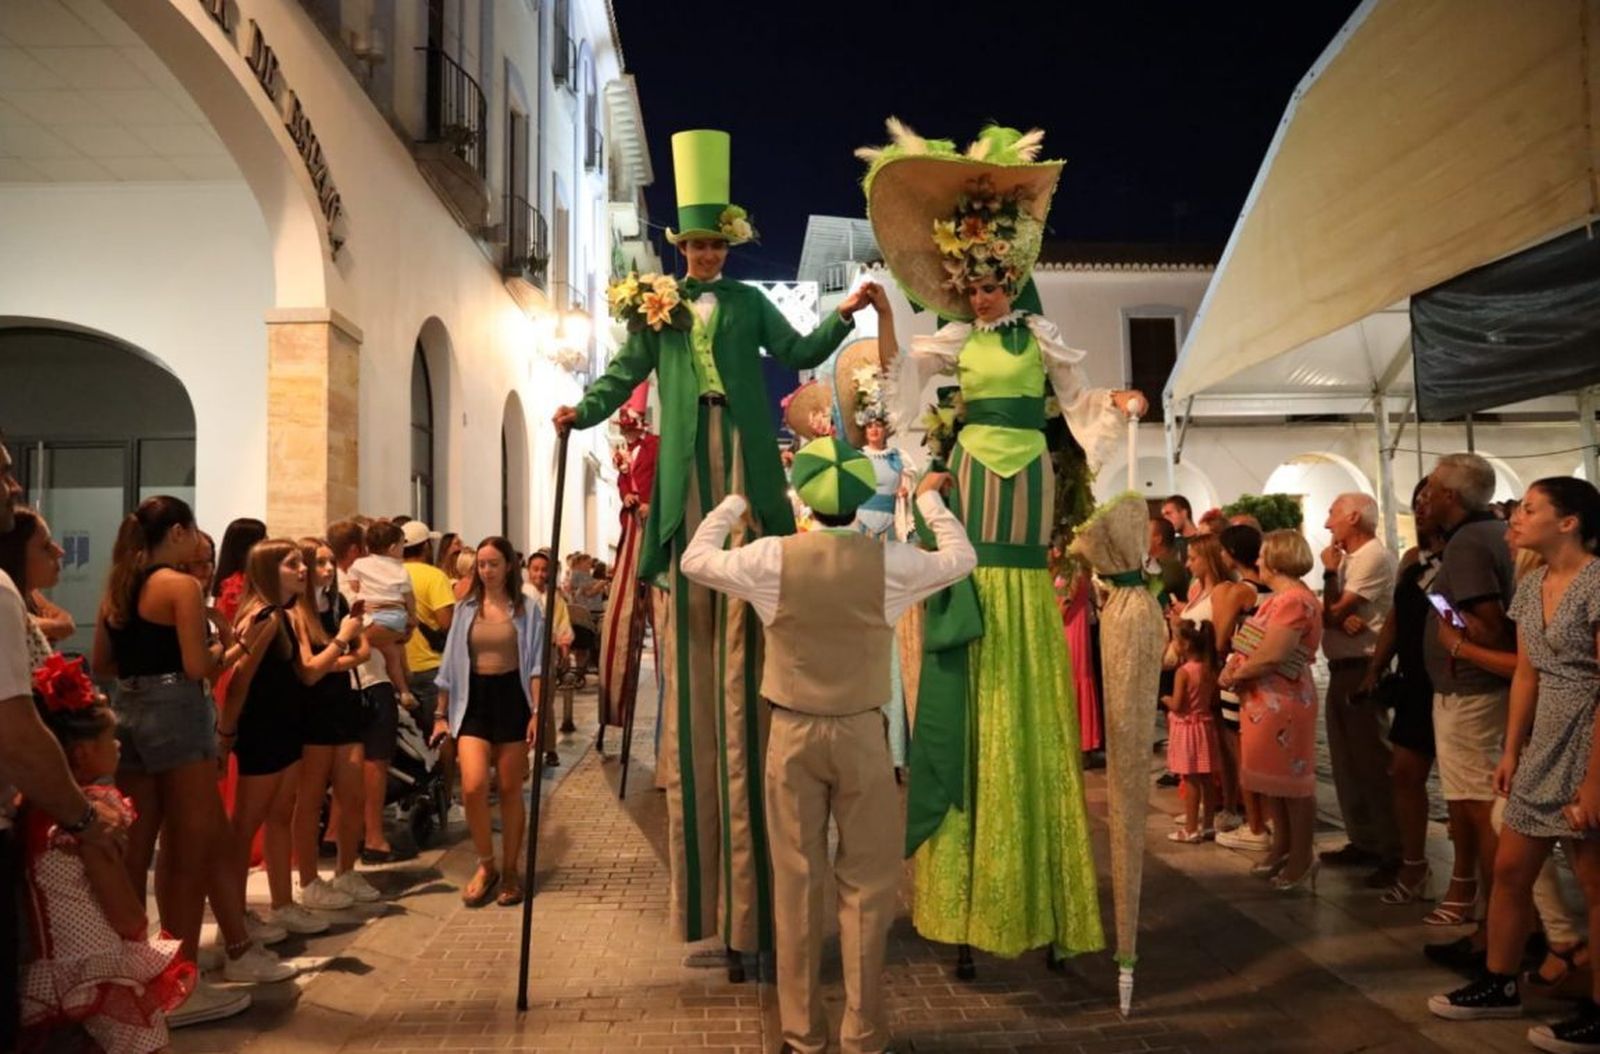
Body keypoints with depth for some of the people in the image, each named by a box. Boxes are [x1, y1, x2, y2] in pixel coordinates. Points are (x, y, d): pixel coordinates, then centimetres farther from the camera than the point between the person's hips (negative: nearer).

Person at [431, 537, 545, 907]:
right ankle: (486, 865, 7)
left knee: (510, 790, 5)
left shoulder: (526, 610, 0)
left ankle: (510, 870, 18)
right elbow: (451, 664, 10)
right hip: (473, 701, 2)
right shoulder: (466, 609, 8)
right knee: (473, 787, -13)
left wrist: (538, 712, -13)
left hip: (512, 697, -2)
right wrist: (441, 714, 8)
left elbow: (536, 665, -4)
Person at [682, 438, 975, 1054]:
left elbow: (695, 559, 7)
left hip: (792, 733, 1)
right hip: (860, 733, -1)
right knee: (867, 883, 9)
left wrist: (735, 502, 21)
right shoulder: (889, 563, -10)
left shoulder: (773, 559, -9)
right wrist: (930, 499, 23)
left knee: (796, 882, 9)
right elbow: (962, 558, 8)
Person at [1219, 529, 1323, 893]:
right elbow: (1257, 645, 15)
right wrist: (1236, 666, -3)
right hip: (1267, 698, 10)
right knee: (1273, 778, 17)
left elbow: (1271, 656, -25)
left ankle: (1302, 860, 7)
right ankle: (1282, 846, 28)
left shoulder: (1294, 599, -19)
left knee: (1292, 780, -1)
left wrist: (1234, 673, -12)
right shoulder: (1280, 597, 14)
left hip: (1284, 700, -10)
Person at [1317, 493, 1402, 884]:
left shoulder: (1374, 557, -15)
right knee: (1347, 761, 14)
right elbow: (1331, 613, 6)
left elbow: (1333, 613, -18)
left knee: (1373, 763, -7)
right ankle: (1363, 841, 24)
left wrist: (1329, 573, -5)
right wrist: (1341, 616, -16)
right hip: (1341, 670, 10)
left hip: (1362, 671, -10)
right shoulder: (1348, 558, 15)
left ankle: (1394, 854, -1)